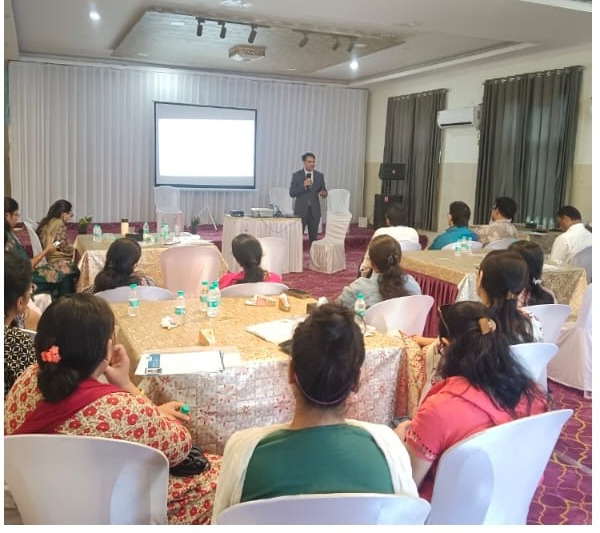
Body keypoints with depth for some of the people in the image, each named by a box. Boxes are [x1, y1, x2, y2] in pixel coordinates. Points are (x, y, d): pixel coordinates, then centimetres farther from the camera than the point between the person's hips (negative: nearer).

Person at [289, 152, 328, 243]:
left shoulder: (320, 175, 7)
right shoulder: (296, 175, -1)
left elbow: (324, 192, 10)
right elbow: (292, 193, -7)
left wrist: (324, 193, -14)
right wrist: (303, 186, -20)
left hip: (315, 211, 3)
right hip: (301, 210, -3)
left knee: (313, 237, 7)